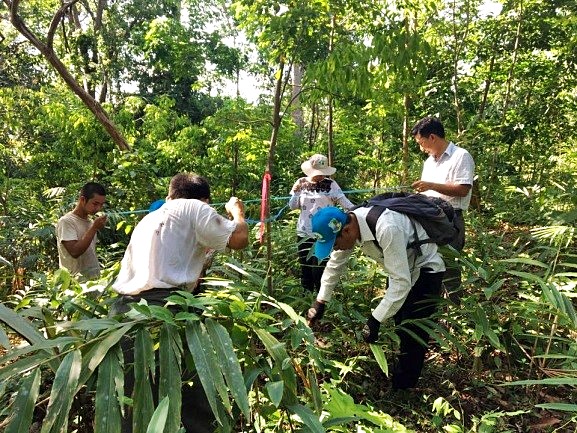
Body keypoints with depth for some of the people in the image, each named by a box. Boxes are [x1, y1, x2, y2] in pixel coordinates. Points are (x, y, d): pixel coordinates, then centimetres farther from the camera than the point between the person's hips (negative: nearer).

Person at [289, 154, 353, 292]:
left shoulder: (330, 184, -2)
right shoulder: (302, 183, 7)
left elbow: (344, 202, -9)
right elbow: (292, 206, 8)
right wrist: (296, 191, -9)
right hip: (304, 233, 3)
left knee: (319, 269, -7)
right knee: (305, 269, 9)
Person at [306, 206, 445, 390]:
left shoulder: (386, 228, -41)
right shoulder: (347, 226, -16)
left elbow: (402, 281, -39)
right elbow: (335, 264, 0)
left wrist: (375, 320, -36)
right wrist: (320, 302, -1)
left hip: (425, 269, -8)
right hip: (400, 269, 8)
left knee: (413, 335, -6)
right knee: (400, 327, 18)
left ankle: (401, 393, 10)